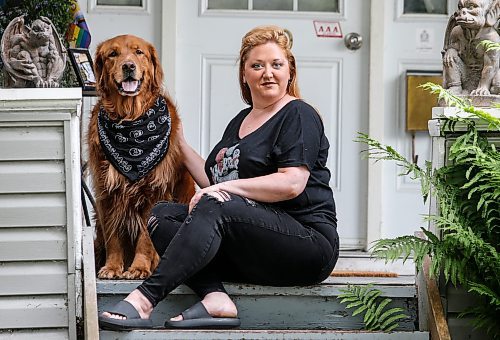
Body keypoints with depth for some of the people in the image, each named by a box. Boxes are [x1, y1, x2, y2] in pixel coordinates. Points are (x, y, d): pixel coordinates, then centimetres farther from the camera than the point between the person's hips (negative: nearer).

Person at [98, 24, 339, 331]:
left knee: (213, 207, -31)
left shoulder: (298, 116, -2)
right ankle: (216, 298, -31)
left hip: (308, 241, -8)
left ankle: (145, 298, -39)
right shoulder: (240, 121, 23)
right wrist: (179, 143, 21)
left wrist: (227, 187, -17)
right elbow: (215, 181, 22)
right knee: (163, 214, -9)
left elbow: (292, 183, -15)